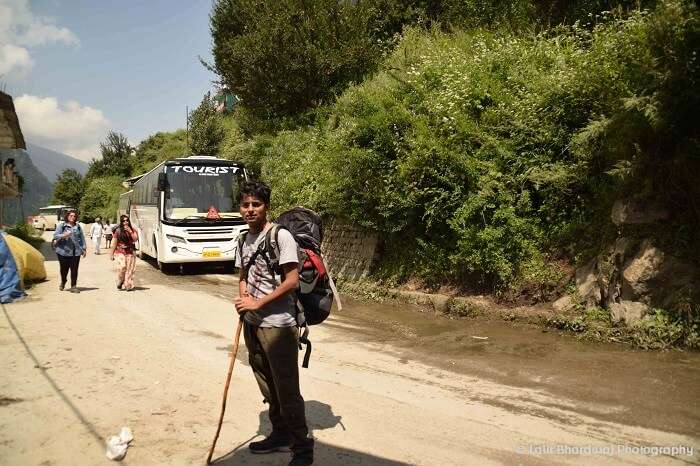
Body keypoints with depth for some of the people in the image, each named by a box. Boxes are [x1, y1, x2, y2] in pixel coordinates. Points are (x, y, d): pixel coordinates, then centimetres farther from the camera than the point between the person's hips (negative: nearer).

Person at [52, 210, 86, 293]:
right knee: (64, 269, 7)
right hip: (64, 251, -2)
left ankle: (73, 286, 6)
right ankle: (63, 282, 36)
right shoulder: (61, 226, 4)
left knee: (74, 270, -1)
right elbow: (55, 235, -5)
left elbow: (82, 238, 16)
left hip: (76, 252, 2)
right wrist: (63, 236, -23)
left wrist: (84, 249, 12)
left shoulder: (78, 226, 13)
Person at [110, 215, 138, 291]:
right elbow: (115, 243, 5)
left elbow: (135, 240, -7)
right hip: (120, 252, -2)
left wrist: (130, 231, -15)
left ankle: (128, 285, 8)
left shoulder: (132, 230, 6)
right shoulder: (118, 231, 2)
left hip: (130, 252, 2)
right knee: (122, 267, -17)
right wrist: (112, 253, 6)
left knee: (129, 269, 0)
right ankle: (120, 283, 2)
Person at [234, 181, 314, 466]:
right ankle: (280, 435, 37)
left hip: (278, 324, -7)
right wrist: (243, 298, -4)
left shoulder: (281, 236, -14)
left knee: (287, 390, 0)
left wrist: (257, 303, -17)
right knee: (267, 387, 19)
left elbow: (292, 281, -18)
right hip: (252, 324, 8)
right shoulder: (243, 240, 9)